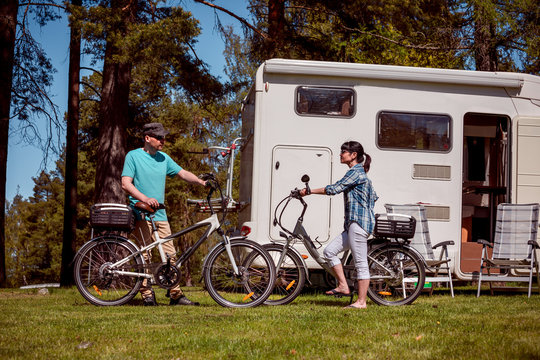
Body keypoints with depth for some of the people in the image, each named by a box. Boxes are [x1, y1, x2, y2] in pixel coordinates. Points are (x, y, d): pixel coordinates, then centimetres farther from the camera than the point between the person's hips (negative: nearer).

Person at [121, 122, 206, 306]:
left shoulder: (164, 158, 15)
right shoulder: (133, 156, -2)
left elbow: (182, 173, 15)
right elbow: (126, 184, -10)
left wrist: (202, 182, -3)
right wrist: (145, 199, -24)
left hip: (160, 215, 5)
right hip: (141, 215, -5)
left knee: (170, 254, 0)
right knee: (144, 255, -5)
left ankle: (176, 294, 4)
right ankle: (147, 295, 1)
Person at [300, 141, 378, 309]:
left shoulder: (356, 172, -10)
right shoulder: (360, 173, 20)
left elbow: (334, 189, -16)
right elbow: (373, 197, 25)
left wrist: (310, 191, -11)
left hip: (358, 222, -10)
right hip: (354, 223, 10)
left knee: (361, 263, -7)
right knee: (330, 251, 7)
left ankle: (361, 301, -4)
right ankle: (343, 286, 9)